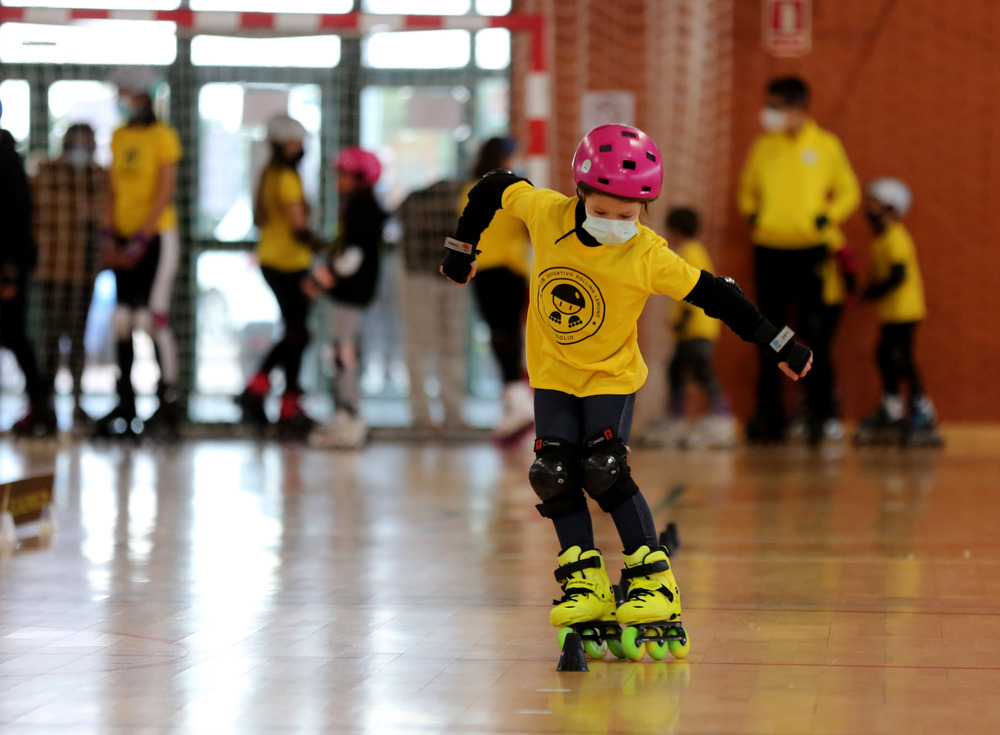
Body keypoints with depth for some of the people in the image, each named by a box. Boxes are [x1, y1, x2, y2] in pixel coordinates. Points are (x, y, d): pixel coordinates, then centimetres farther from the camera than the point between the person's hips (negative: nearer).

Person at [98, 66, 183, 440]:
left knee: (153, 317, -12)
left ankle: (168, 403, -5)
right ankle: (125, 405, 8)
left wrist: (141, 240, -15)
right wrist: (110, 237, 2)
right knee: (121, 321, 3)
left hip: (157, 236, -6)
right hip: (125, 239, 6)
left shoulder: (163, 136, -7)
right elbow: (113, 190, 14)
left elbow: (165, 194, -11)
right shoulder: (119, 137, 12)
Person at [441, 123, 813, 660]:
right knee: (554, 472, -8)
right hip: (553, 373, 3)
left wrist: (778, 343, -13)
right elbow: (495, 188, 2)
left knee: (604, 470, -17)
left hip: (612, 375, -3)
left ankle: (654, 581, -6)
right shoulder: (545, 213, -17)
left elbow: (713, 295, -15)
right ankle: (585, 583, 1)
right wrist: (462, 247, 12)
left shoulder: (647, 256, -22)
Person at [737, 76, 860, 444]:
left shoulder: (825, 145, 2)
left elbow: (848, 191, 9)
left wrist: (827, 218, -7)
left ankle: (819, 411, 3)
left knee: (812, 331, -5)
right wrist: (751, 213, 2)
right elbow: (747, 189, 21)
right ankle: (768, 415, 9)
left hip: (810, 250, -3)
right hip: (769, 250, 3)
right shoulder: (762, 146, 9)